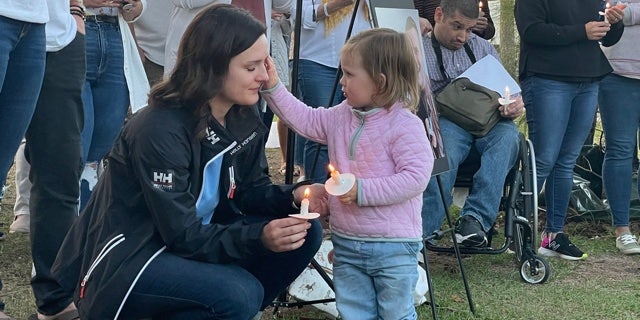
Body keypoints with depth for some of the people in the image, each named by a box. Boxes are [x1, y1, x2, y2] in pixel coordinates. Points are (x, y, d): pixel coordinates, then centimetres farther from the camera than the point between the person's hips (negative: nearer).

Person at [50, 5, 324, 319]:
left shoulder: (244, 116, -2)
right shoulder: (160, 131, -26)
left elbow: (248, 190, 8)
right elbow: (182, 235, -25)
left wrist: (293, 196, -12)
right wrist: (258, 238, -36)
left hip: (195, 234, 8)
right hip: (126, 258, -8)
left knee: (305, 233, -7)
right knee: (240, 294, -31)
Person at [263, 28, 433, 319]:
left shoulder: (406, 125, -17)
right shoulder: (341, 116, 6)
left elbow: (415, 177, -23)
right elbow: (304, 119, 16)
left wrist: (363, 190, -24)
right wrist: (273, 88, 7)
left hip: (393, 248, -7)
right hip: (346, 244, 7)